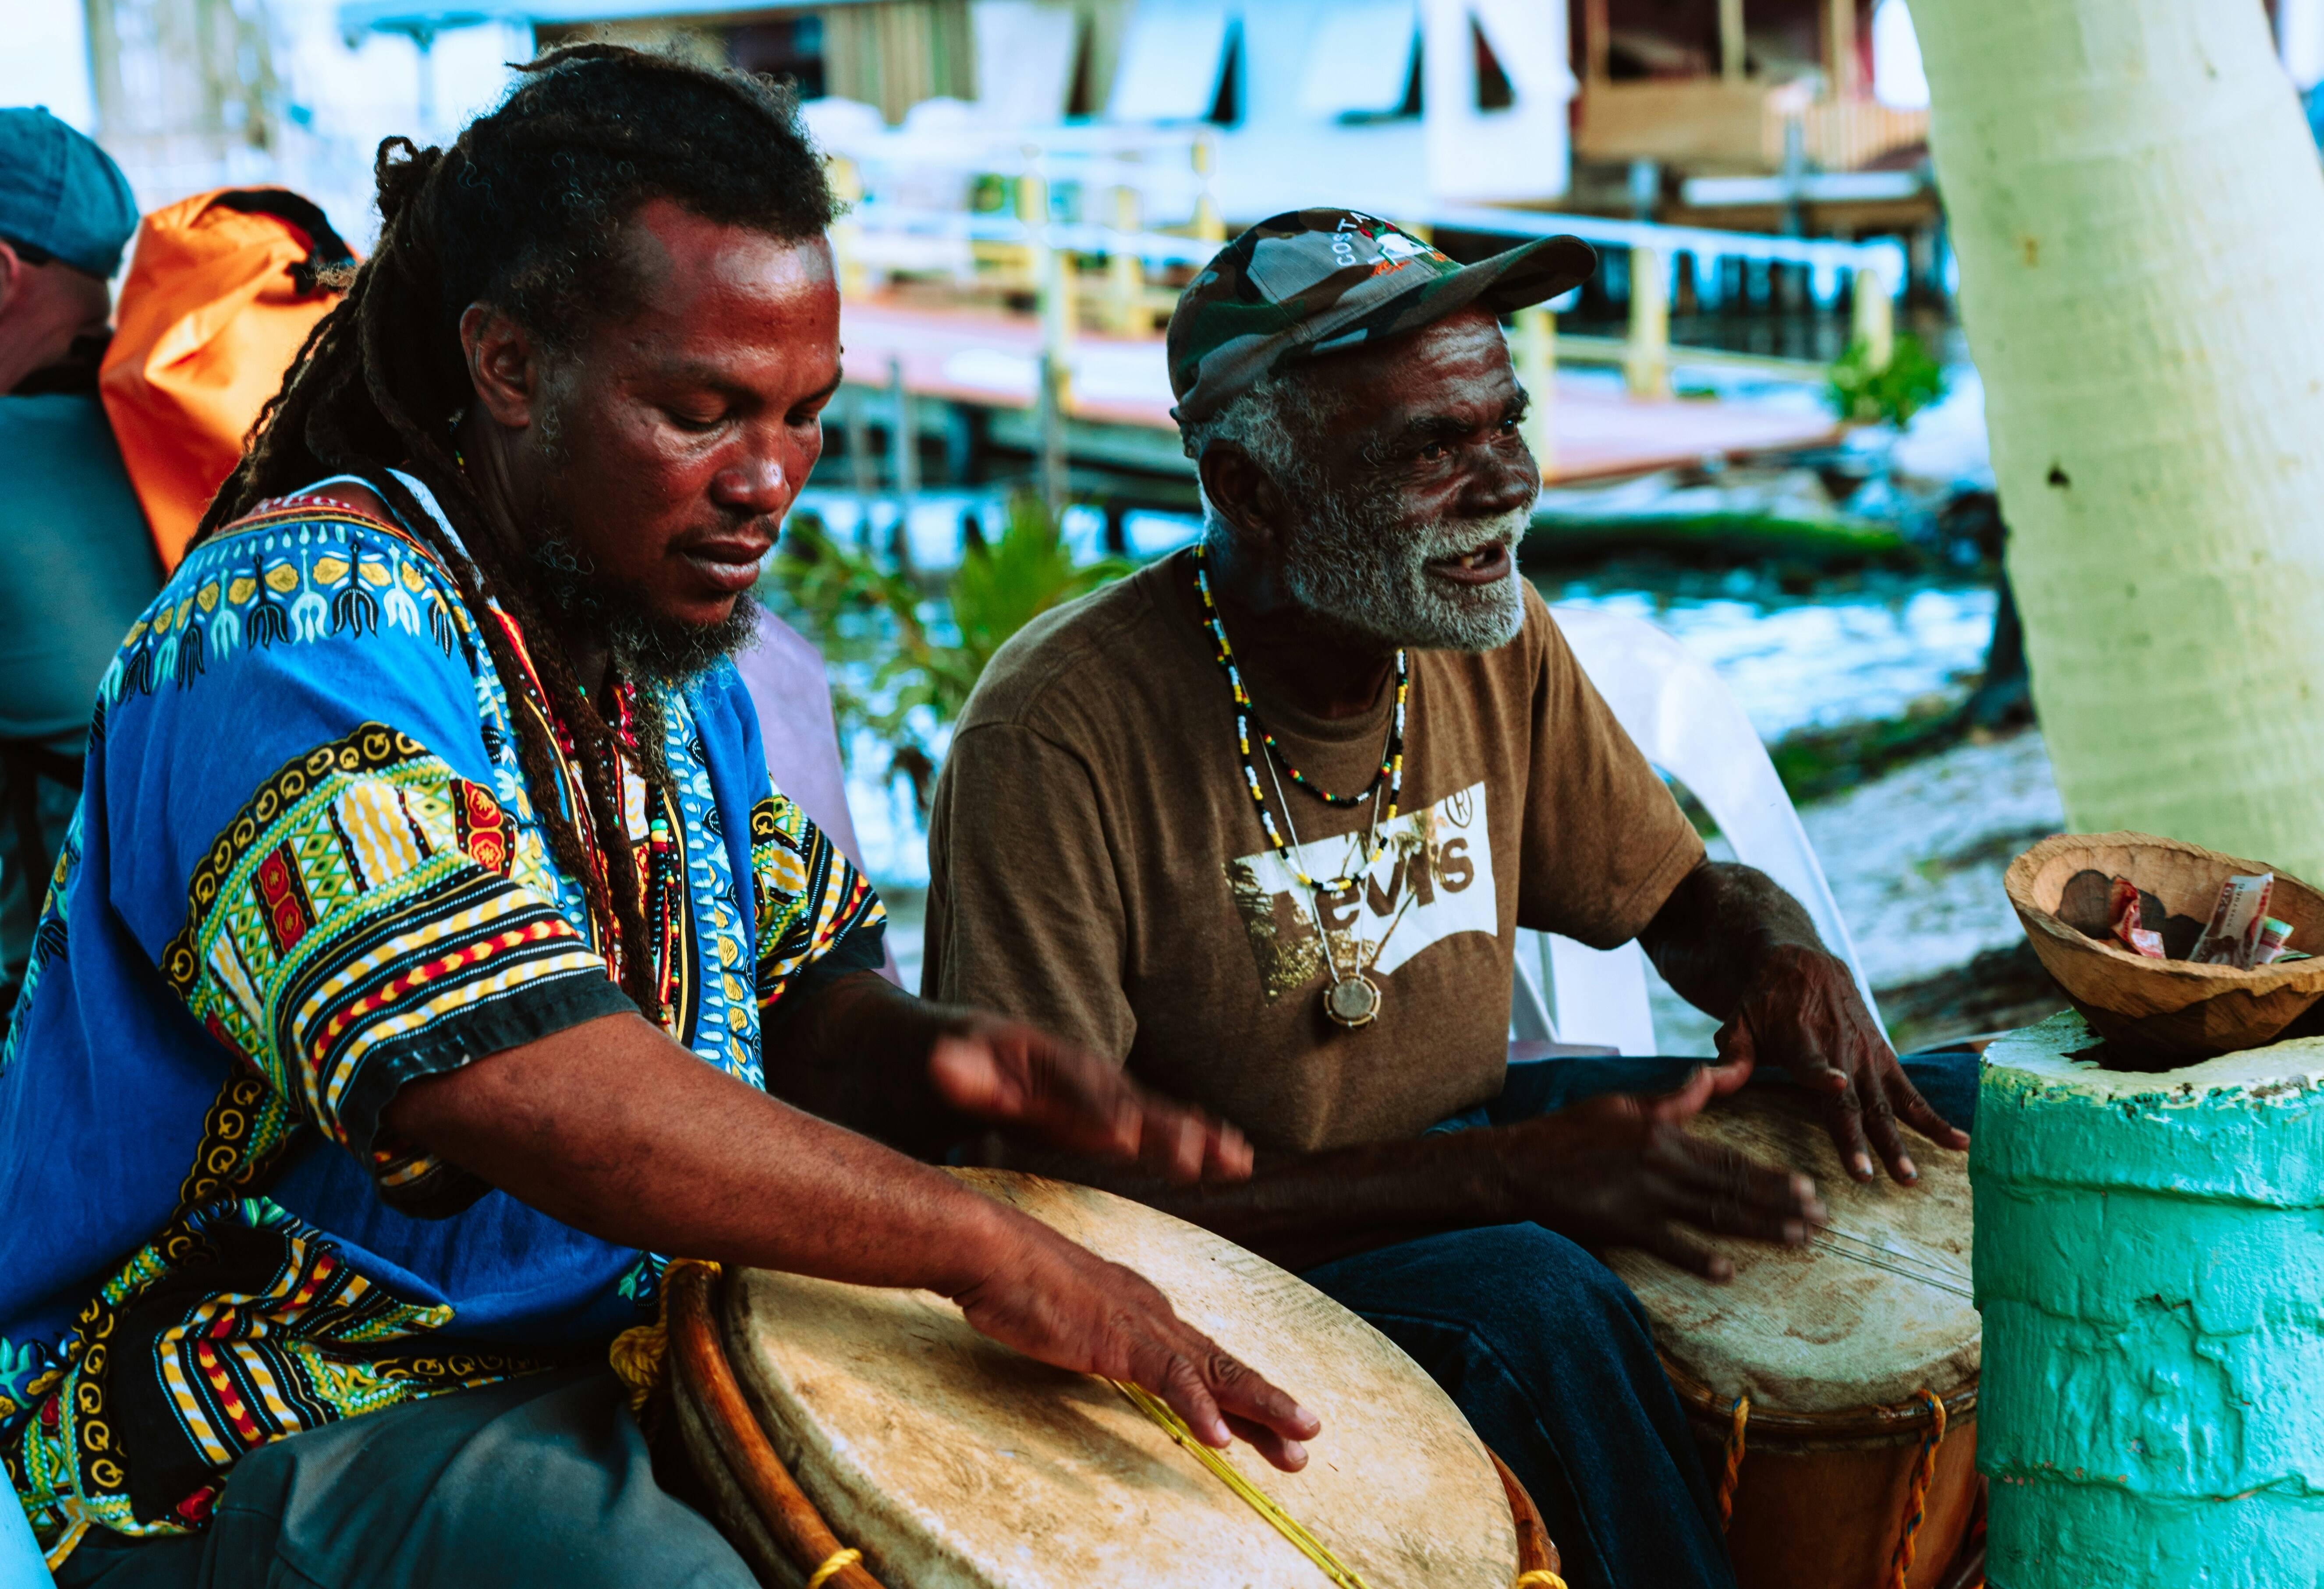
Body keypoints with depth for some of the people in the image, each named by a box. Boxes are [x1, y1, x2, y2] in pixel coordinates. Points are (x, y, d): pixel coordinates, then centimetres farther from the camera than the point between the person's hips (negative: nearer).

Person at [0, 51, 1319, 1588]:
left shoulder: (672, 650, 10)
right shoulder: (307, 625, -21)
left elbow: (807, 968, 19)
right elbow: (521, 1083, -34)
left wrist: (927, 1052, -6)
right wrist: (983, 1246, -29)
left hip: (621, 1347, 9)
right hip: (268, 1445, -8)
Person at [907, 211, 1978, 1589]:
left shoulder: (1496, 638, -4)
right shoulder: (1057, 742, -24)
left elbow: (1685, 893, 11)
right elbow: (1050, 1200, -25)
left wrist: (1785, 960, -15)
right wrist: (1503, 1177, -31)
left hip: (1469, 1141, 7)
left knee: (1953, 1126, -2)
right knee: (1530, 1300, -35)